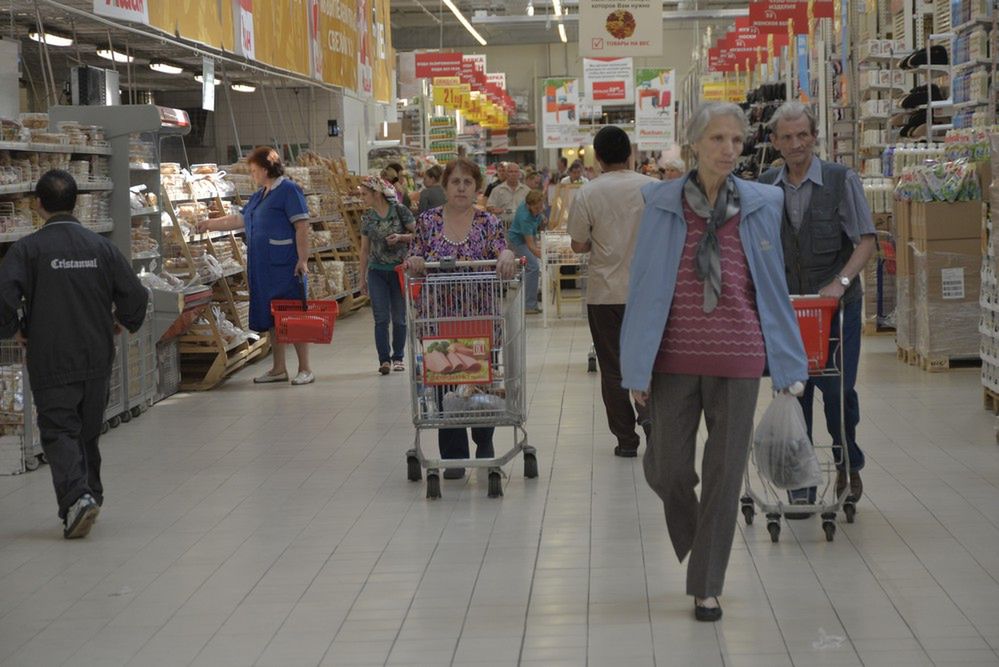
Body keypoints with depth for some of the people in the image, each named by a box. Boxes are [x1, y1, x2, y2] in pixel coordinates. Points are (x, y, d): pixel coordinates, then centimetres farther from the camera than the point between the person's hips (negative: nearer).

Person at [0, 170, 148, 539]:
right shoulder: (101, 246, 0)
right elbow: (136, 295, -1)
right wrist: (122, 324, 18)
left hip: (51, 361, -3)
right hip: (97, 358, 4)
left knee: (58, 432, 0)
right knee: (89, 432, 18)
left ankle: (76, 497, -20)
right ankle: (91, 495, 26)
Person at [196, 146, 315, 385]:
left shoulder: (288, 190, -8)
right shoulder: (259, 195, 18)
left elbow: (302, 226, -13)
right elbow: (241, 220, 28)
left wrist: (303, 260, -19)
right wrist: (210, 224, 29)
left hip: (285, 266, -9)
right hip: (262, 267, 9)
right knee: (270, 318, 10)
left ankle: (305, 369, 0)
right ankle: (279, 369, 17)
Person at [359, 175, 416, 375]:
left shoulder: (400, 211, -6)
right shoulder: (367, 217, 5)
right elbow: (365, 249, 11)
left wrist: (400, 237, -18)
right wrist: (362, 278, 11)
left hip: (399, 269, -2)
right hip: (377, 271, 2)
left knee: (399, 317, 5)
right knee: (381, 318, -5)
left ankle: (398, 357, 16)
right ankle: (384, 359, -3)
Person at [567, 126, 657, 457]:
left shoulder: (587, 194, -8)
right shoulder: (654, 188, -4)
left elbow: (578, 245, -4)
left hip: (605, 292, -1)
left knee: (613, 367, 7)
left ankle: (626, 439, 10)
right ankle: (649, 410, -8)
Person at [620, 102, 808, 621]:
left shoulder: (762, 204, 2)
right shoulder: (661, 203, -1)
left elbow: (773, 286, 7)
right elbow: (643, 283, 1)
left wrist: (789, 364, 6)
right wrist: (637, 364, -3)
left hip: (737, 356, 0)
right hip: (675, 355, 0)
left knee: (725, 471, 4)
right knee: (667, 466, 4)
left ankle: (706, 587, 18)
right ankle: (689, 534, 39)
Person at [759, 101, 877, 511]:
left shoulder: (841, 180, -3)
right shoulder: (765, 188, 6)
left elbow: (865, 242, -8)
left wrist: (840, 283, -21)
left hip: (837, 305, -3)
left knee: (837, 388, -4)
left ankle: (848, 464, 23)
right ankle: (800, 485, 13)